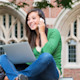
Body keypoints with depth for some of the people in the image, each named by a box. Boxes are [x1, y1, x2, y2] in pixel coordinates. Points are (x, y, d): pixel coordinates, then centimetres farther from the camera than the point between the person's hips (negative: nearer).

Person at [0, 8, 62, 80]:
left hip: (51, 72, -5)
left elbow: (47, 52, -16)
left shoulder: (54, 32, 1)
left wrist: (42, 32, -5)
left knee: (46, 56, -40)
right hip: (35, 72, 5)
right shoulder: (32, 38, 18)